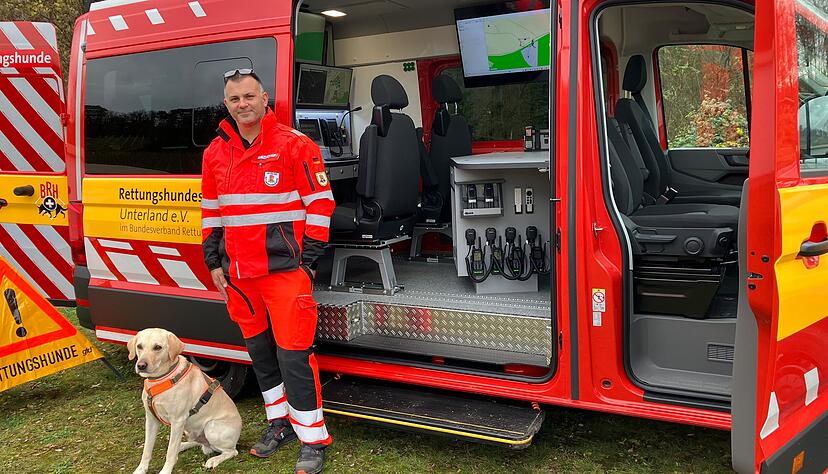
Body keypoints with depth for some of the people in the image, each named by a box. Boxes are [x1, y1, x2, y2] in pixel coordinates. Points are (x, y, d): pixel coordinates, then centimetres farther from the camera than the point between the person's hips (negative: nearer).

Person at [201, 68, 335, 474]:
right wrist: (214, 263, 13)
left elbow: (320, 204, -7)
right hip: (238, 273, 6)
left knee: (293, 353, -6)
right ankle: (280, 422, 32)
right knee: (259, 349, 15)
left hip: (285, 269, -6)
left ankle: (312, 439, 6)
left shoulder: (293, 145, -7)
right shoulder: (215, 152, 10)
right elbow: (210, 211, 17)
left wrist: (307, 260, -10)